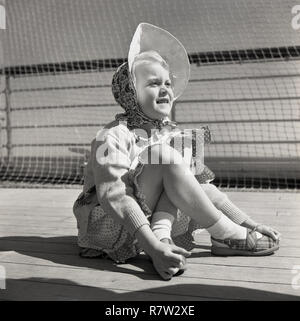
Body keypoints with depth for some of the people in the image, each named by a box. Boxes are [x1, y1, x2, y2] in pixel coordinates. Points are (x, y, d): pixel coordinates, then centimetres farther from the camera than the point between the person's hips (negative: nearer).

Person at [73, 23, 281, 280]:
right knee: (164, 156, -25)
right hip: (109, 227, -6)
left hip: (153, 219, 7)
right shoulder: (114, 137, -18)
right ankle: (227, 237, -18)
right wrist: (152, 246, -36)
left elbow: (202, 185, 4)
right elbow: (113, 197, -28)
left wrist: (249, 223, -1)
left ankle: (162, 233, -26)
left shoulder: (174, 136, 3)